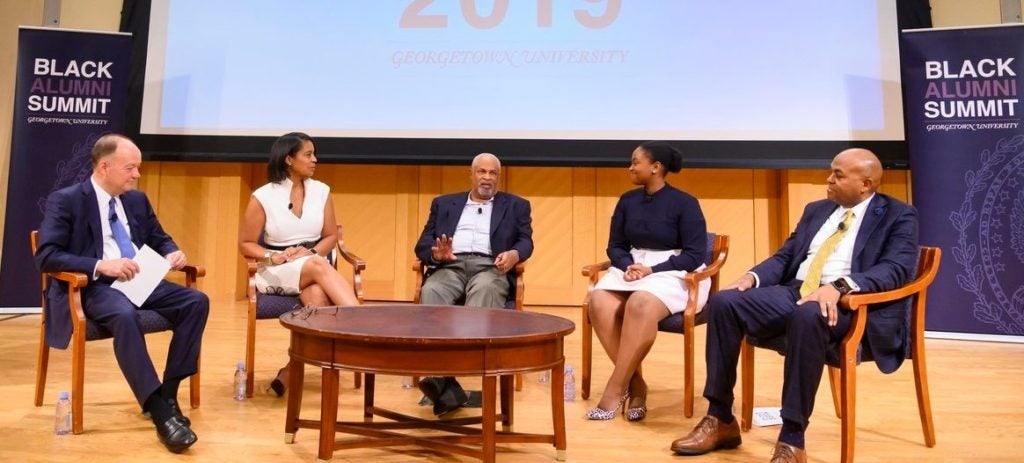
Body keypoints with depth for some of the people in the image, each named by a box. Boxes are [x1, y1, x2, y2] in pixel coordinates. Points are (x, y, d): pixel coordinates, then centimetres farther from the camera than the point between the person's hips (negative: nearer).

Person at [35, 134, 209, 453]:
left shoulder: (137, 199, 15)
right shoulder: (65, 200, -3)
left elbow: (159, 239, 24)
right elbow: (46, 256, -12)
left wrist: (172, 253, -1)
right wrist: (100, 265, -26)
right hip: (93, 287, -6)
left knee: (196, 301, -19)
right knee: (124, 314, -39)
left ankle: (168, 392, -14)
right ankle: (159, 410, -37)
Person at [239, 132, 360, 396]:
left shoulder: (321, 191, 6)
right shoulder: (263, 197, -3)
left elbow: (331, 236, 9)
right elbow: (246, 244, 1)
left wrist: (312, 253, -11)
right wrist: (273, 257, -18)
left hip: (315, 267, 3)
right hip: (276, 273, -3)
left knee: (318, 297, -35)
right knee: (320, 267, -36)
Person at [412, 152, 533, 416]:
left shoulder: (516, 205, 25)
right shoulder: (444, 204, 27)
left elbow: (526, 241, 11)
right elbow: (422, 245, 17)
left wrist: (514, 254, -14)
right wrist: (436, 253, -8)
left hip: (489, 267, -1)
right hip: (450, 267, 1)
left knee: (485, 290, -39)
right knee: (430, 292, -35)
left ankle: (442, 377, -51)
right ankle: (448, 389, -44)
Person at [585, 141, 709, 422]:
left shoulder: (684, 203, -6)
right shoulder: (627, 201, 10)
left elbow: (695, 255, -9)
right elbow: (615, 246, 12)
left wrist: (653, 270, -19)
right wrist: (627, 266, -11)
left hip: (674, 272, -5)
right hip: (632, 268, 5)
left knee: (641, 304, -38)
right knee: (599, 303, -28)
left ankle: (615, 390, -25)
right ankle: (636, 384, -18)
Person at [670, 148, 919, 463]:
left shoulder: (899, 216, 3)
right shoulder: (816, 210, 22)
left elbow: (896, 269, -13)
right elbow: (785, 257, 20)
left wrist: (839, 286, -30)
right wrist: (753, 276, -2)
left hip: (849, 301, -6)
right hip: (795, 291, 6)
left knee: (807, 316, -41)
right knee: (724, 302, -17)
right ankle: (720, 420, -11)